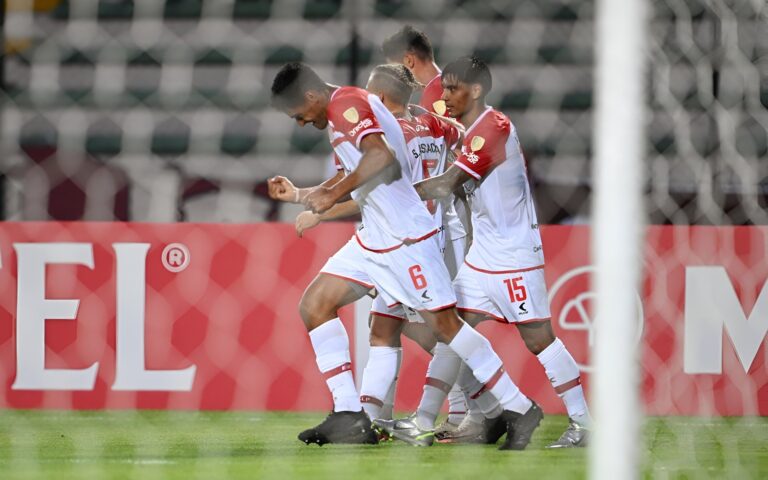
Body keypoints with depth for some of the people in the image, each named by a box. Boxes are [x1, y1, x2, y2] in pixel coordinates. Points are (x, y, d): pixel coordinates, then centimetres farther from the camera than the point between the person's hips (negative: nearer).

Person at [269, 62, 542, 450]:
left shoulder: (347, 104, -12)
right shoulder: (341, 114, 19)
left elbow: (381, 155, -30)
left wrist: (334, 193, -25)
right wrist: (298, 194, 26)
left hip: (406, 237, -10)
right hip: (374, 239, 10)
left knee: (443, 324, -9)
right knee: (314, 305, 3)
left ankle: (519, 410, 0)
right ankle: (348, 418, 0)